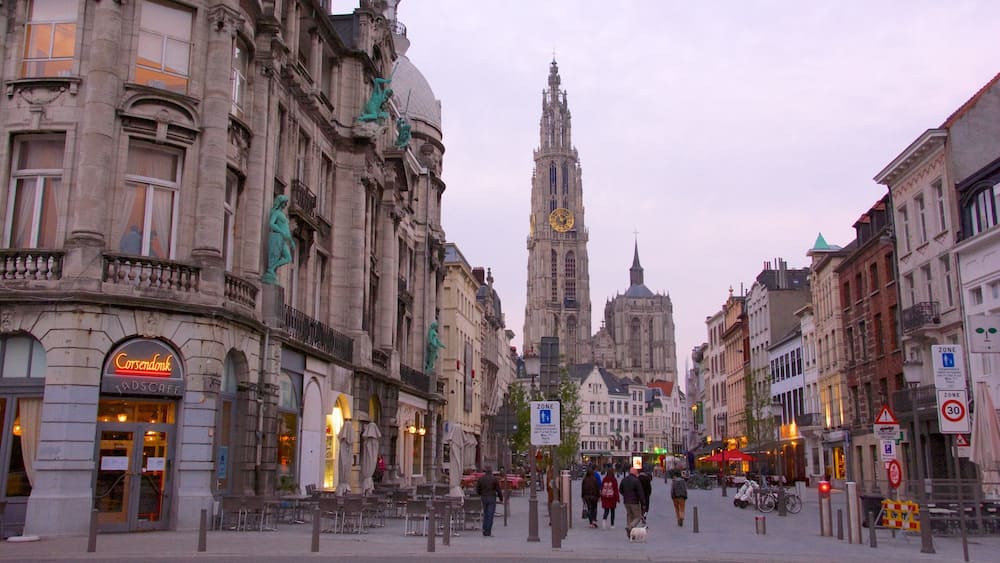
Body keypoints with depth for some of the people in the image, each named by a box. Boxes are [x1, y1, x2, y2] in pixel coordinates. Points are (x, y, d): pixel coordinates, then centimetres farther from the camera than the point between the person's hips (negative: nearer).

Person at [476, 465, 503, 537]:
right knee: (490, 515, -1)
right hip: (492, 498, -4)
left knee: (485, 514, 16)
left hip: (484, 498, 4)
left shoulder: (480, 479, 1)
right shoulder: (494, 479, -8)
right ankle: (488, 532, -4)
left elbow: (477, 490, 4)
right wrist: (501, 498, 8)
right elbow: (498, 490, -6)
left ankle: (484, 530, 12)